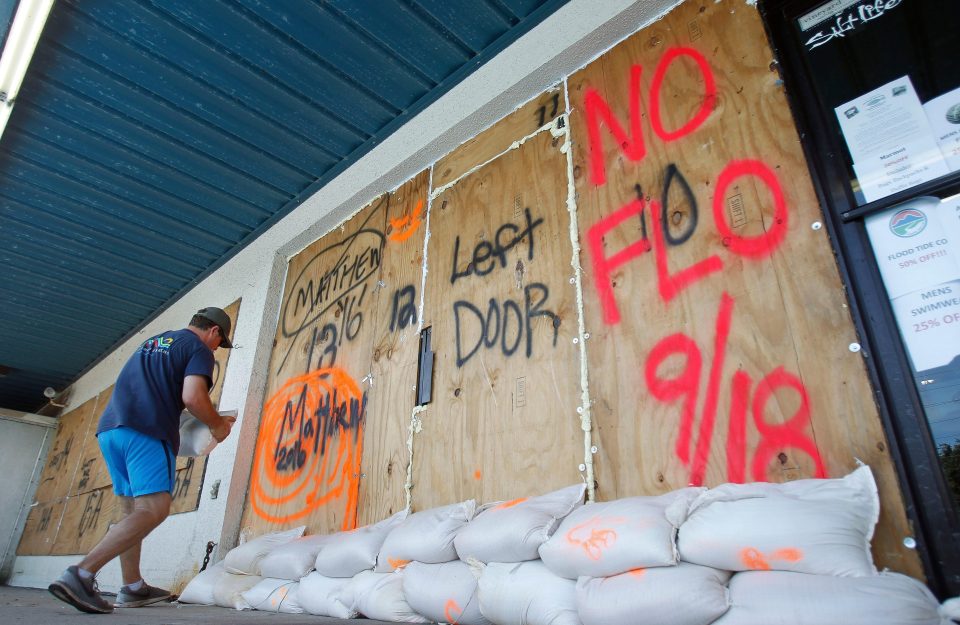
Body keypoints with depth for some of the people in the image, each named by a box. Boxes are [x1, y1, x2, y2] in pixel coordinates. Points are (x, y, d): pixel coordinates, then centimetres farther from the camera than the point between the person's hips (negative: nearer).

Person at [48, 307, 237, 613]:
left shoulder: (150, 342, 28)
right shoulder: (199, 349, 2)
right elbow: (192, 396, -13)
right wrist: (217, 425, 3)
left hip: (110, 427, 9)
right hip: (147, 431, -9)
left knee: (133, 510, 13)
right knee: (154, 508, -12)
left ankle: (132, 587, 16)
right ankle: (81, 574, -22)